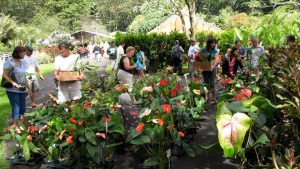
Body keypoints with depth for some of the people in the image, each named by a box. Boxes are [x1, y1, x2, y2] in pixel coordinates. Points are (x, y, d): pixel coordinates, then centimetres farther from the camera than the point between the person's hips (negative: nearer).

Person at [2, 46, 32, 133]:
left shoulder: (22, 62, 9)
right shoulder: (9, 61, -9)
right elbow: (4, 75, -13)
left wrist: (28, 88, 17)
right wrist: (13, 83, -26)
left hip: (22, 89, 6)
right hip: (12, 90, -6)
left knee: (22, 107, 10)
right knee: (16, 107, -2)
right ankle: (16, 125, 11)